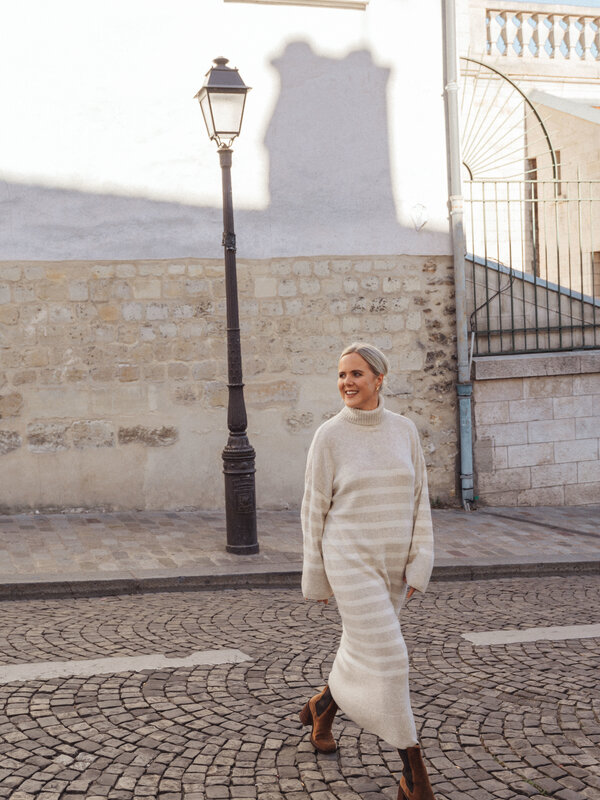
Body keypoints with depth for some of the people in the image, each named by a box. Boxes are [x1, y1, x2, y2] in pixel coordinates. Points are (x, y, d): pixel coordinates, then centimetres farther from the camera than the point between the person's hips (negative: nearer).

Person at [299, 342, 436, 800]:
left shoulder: (404, 430, 3)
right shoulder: (329, 436, -7)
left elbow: (419, 501, 4)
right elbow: (315, 509, -2)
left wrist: (419, 565, -2)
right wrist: (315, 579, 1)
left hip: (393, 563, 5)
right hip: (350, 560, -4)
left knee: (364, 650, 18)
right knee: (385, 659, -10)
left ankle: (322, 707, 48)